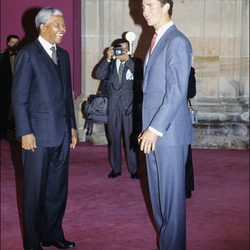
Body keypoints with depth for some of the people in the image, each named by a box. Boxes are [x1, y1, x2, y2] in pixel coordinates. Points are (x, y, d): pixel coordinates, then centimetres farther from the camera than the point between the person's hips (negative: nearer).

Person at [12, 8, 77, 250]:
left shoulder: (63, 55, 13)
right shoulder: (28, 54, -7)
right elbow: (19, 97, -10)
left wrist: (72, 126, 14)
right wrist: (25, 132, -14)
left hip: (61, 134, 6)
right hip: (38, 134, -6)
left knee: (58, 189, 12)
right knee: (35, 191, 4)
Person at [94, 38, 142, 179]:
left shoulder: (134, 62, 6)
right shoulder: (110, 63, 10)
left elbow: (139, 75, -12)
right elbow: (99, 75, -5)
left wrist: (127, 60, -17)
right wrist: (107, 58, -11)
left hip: (129, 104, -2)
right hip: (113, 104, 2)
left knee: (131, 137, -3)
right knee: (114, 137, 7)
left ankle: (134, 169, 6)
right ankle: (116, 168, 17)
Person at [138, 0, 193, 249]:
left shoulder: (177, 42, -12)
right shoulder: (156, 41, 15)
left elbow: (177, 92, -18)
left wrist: (156, 129, -17)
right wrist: (149, 128, 14)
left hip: (169, 133, -8)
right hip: (153, 132, 8)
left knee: (171, 194, 2)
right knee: (157, 193, 15)